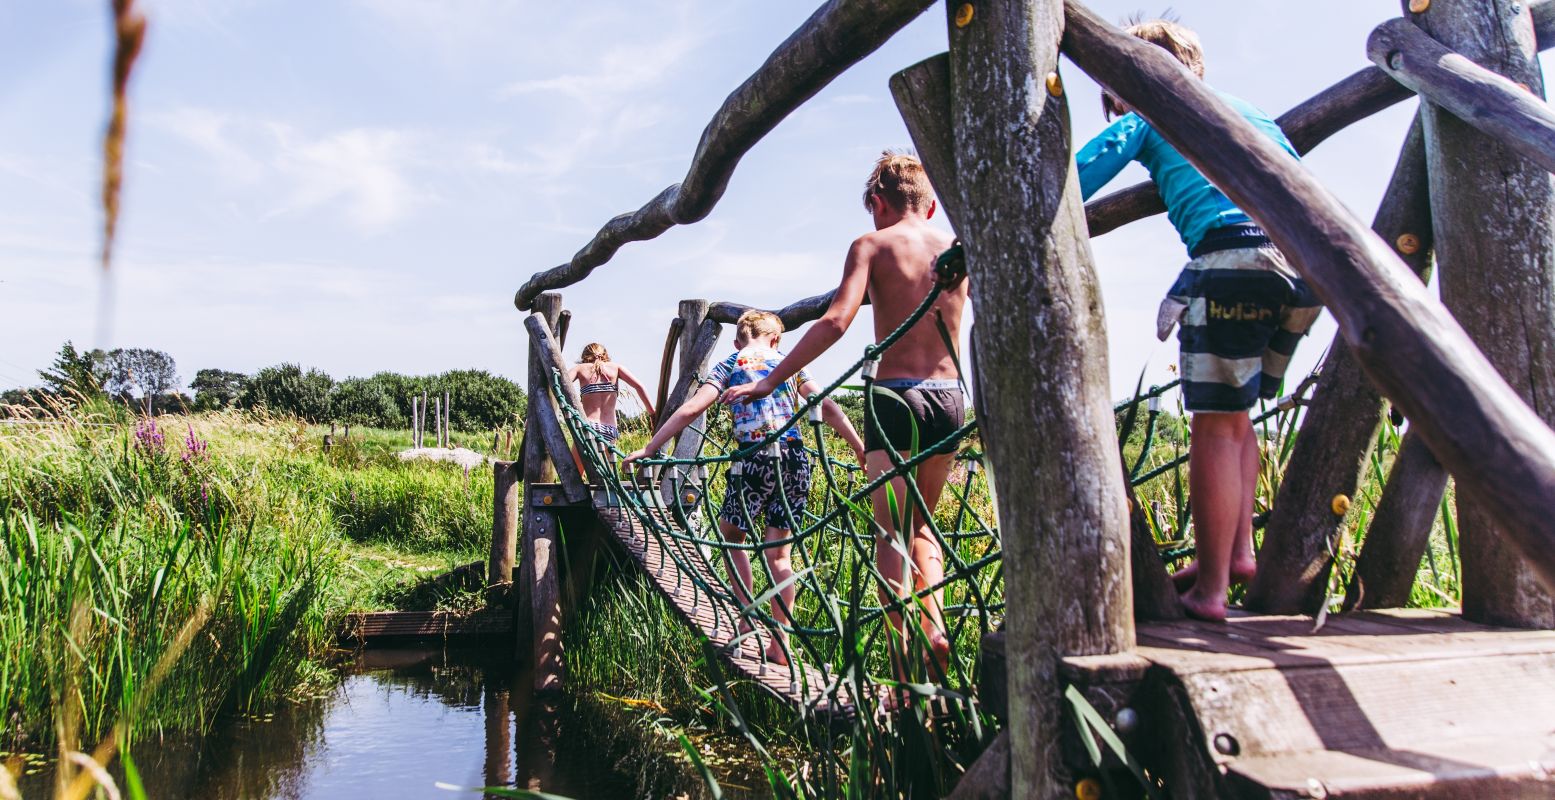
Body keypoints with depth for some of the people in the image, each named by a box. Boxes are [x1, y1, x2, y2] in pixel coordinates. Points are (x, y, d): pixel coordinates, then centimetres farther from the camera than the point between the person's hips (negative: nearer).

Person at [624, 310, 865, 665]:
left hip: (755, 460, -2)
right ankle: (781, 644, 10)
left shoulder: (728, 366, 10)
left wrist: (648, 448, 0)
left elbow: (690, 409, -2)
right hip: (795, 458, 3)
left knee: (732, 533, 23)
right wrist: (864, 452, 11)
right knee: (779, 553, 9)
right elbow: (828, 408, 9)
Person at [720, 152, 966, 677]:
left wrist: (769, 382, -13)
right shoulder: (960, 248, 9)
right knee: (921, 524, 22)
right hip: (950, 397, 4)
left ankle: (906, 663, -5)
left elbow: (835, 321, -16)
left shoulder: (872, 246, -2)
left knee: (892, 534, 2)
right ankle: (935, 633, 10)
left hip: (896, 397, -4)